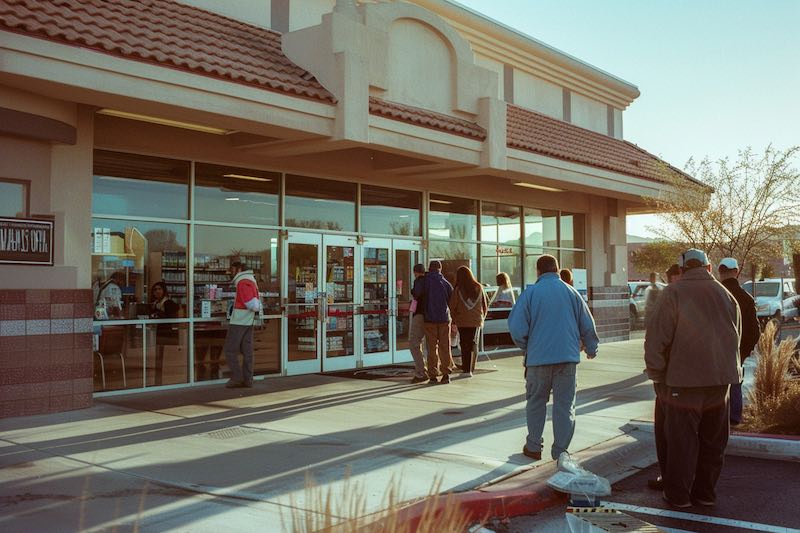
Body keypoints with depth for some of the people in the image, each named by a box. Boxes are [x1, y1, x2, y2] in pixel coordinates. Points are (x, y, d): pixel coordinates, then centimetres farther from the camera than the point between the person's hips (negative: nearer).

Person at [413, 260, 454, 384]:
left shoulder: (425, 281, -2)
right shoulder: (446, 283, 4)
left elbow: (416, 293, -16)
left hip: (430, 319, -1)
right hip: (444, 319, 1)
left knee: (432, 348, 4)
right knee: (445, 347, 6)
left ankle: (433, 375, 3)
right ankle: (446, 373, 1)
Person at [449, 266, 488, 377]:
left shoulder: (457, 290, -10)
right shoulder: (479, 288, -1)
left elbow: (452, 306, -8)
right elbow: (486, 304, 6)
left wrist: (454, 320, 6)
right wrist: (482, 318, 18)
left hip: (462, 322, -2)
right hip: (476, 321, 2)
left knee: (464, 345, 7)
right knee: (473, 344, 12)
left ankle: (466, 369, 4)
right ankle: (471, 368, 8)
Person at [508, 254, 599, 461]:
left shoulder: (531, 292, -4)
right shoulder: (571, 292, 4)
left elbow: (516, 327, -7)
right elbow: (588, 325, 10)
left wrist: (526, 347, 11)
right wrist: (591, 349, 26)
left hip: (538, 357, -1)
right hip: (568, 357, 1)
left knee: (536, 402, 14)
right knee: (565, 404, 6)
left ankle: (533, 446, 20)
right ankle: (560, 451, 7)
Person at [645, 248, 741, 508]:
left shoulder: (674, 293, -8)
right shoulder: (726, 295, 9)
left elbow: (657, 337, -13)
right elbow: (735, 338, 16)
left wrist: (656, 374, -4)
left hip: (684, 378, -5)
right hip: (721, 378, 5)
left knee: (681, 438, 3)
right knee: (712, 438, 14)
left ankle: (678, 494, 10)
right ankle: (706, 492, 23)